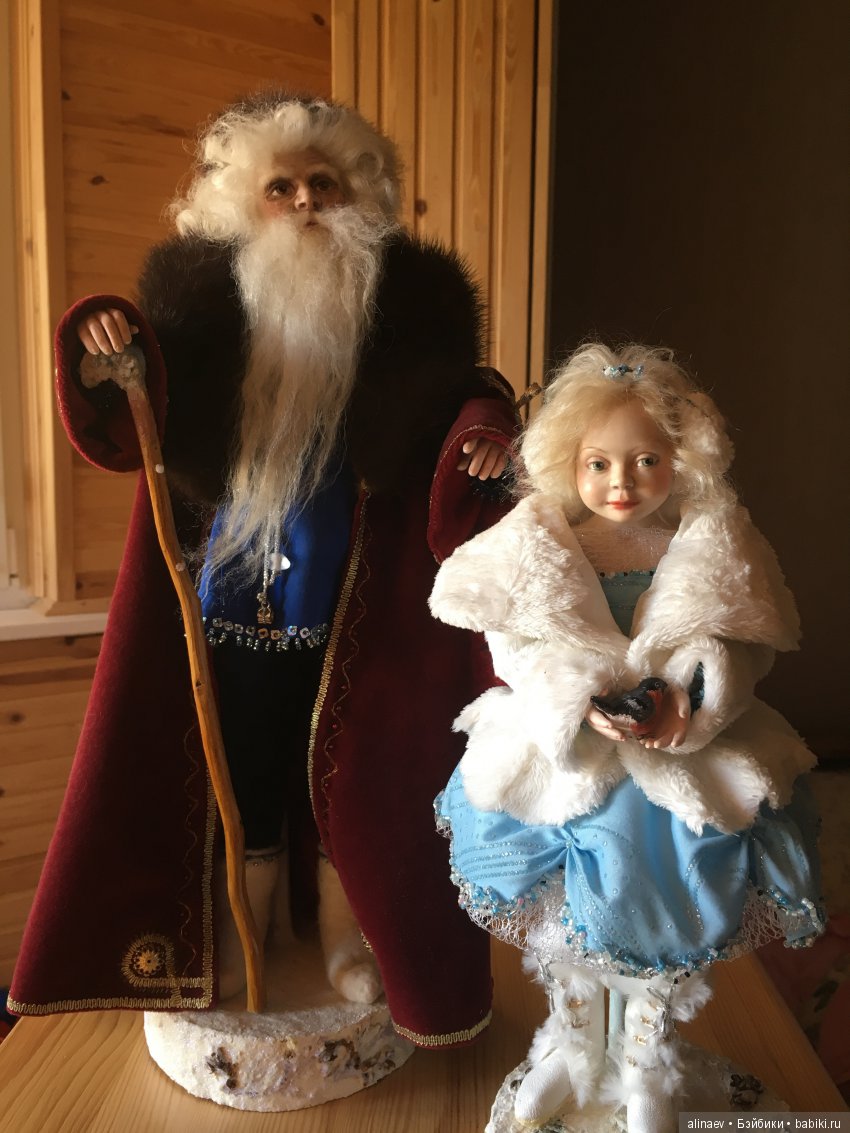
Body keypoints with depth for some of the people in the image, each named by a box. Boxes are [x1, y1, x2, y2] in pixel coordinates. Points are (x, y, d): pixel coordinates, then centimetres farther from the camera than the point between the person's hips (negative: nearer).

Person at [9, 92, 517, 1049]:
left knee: (351, 766, 11)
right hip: (227, 584, 1)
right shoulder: (196, 290, -1)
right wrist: (103, 367, -23)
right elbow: (127, 435, -2)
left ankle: (351, 939, 36)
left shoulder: (411, 296, -2)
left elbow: (457, 404, 4)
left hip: (353, 600, 0)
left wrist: (482, 429, -19)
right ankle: (236, 935, 40)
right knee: (241, 760, 16)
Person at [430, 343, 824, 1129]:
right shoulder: (539, 540, -9)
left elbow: (749, 643, -6)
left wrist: (689, 700, -23)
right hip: (562, 757, 1)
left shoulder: (714, 545, -9)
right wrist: (579, 700, -25)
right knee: (562, 920, 18)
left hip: (680, 762, 0)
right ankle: (572, 1050, 50)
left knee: (661, 925, 15)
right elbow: (516, 639, -11)